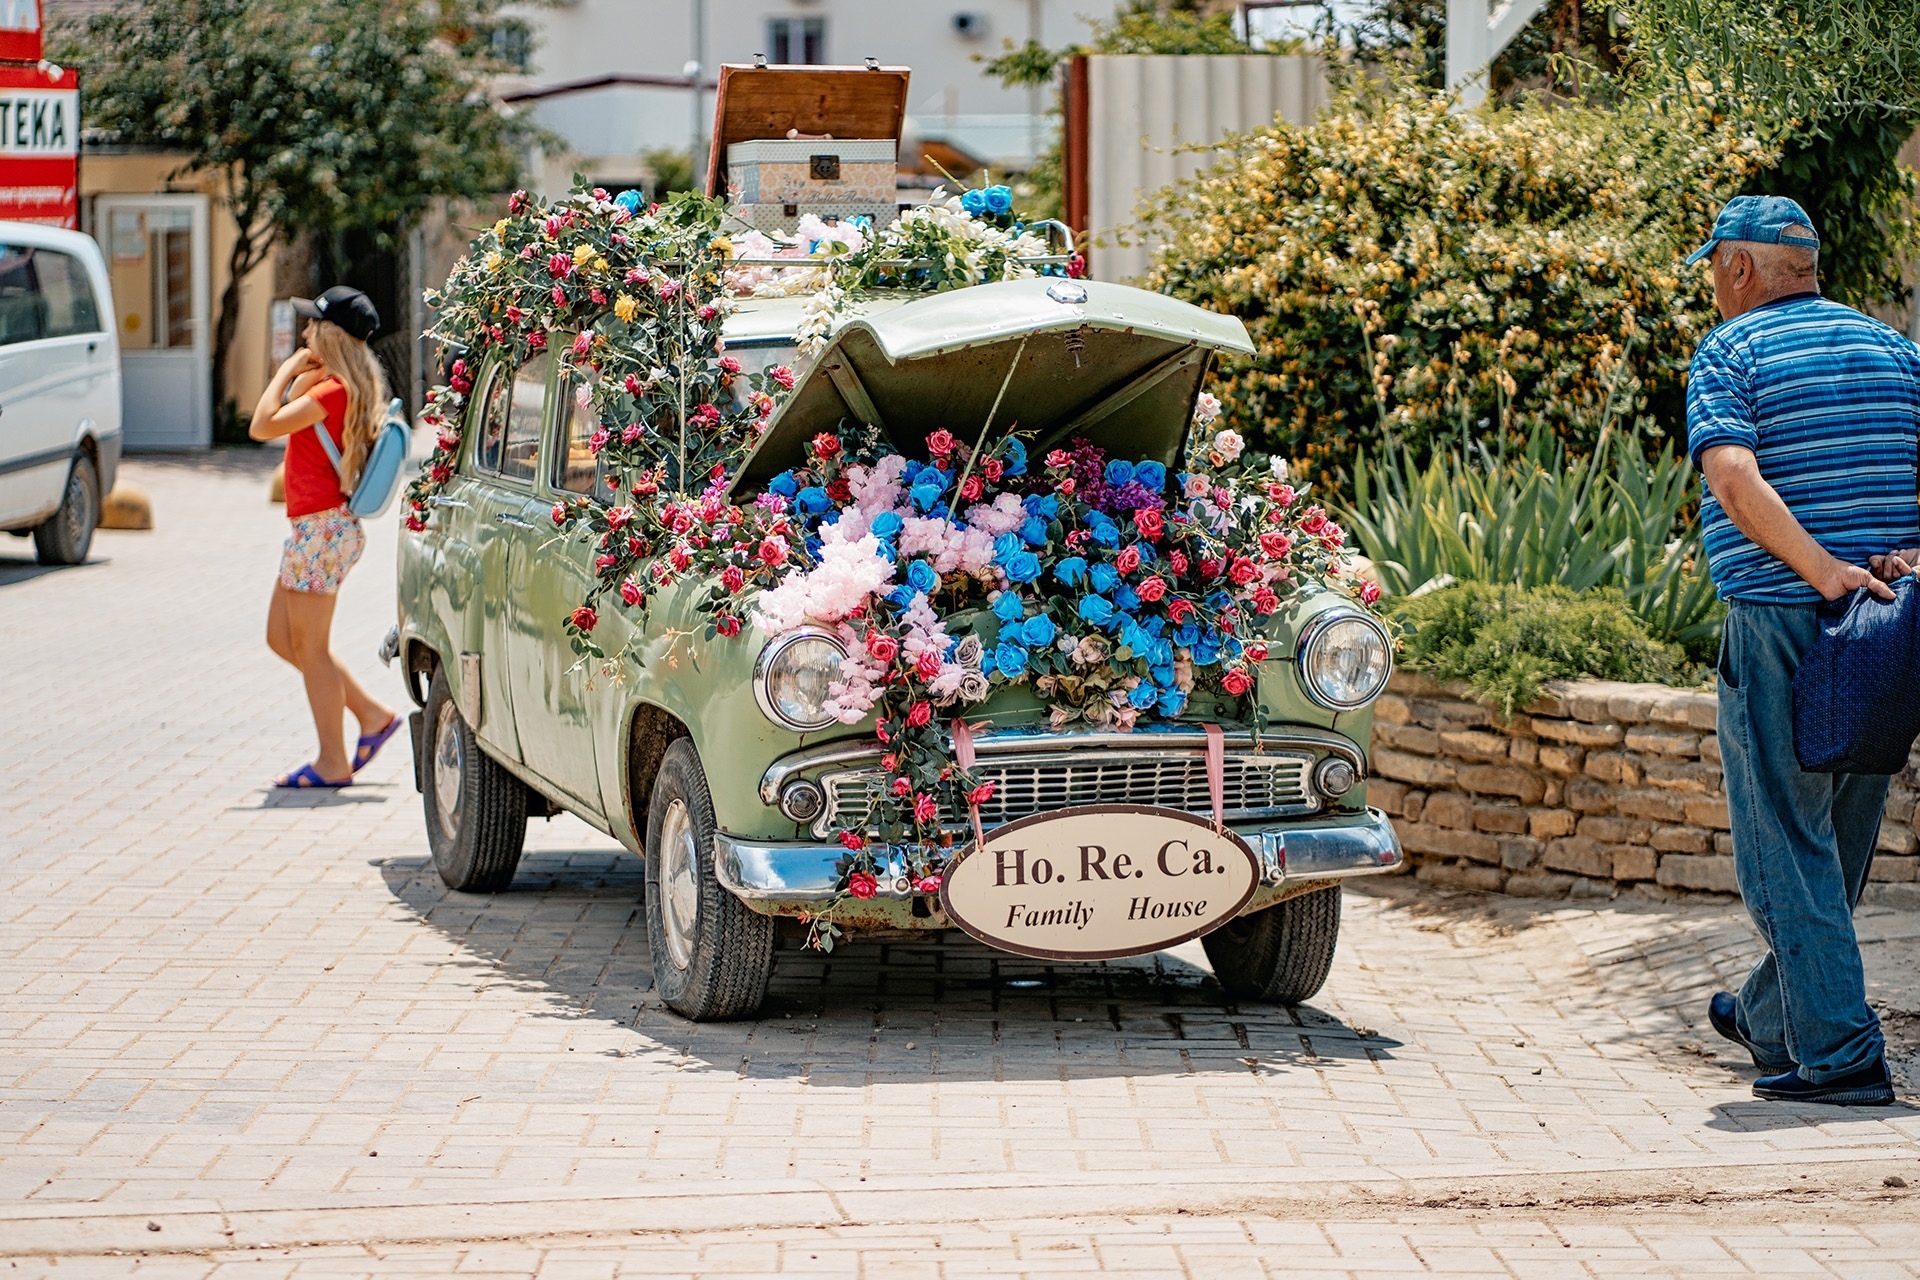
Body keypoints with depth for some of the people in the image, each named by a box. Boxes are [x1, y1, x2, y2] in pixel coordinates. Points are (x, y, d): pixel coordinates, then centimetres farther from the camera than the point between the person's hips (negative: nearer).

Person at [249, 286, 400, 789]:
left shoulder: (333, 391, -19)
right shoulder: (344, 386, 12)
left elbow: (263, 426, -22)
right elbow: (281, 421, 20)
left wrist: (289, 370, -12)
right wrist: (300, 375, 9)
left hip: (322, 529, -10)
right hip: (319, 527, 10)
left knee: (310, 647, -2)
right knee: (282, 637, 16)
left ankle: (332, 763, 5)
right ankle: (371, 713, 19)